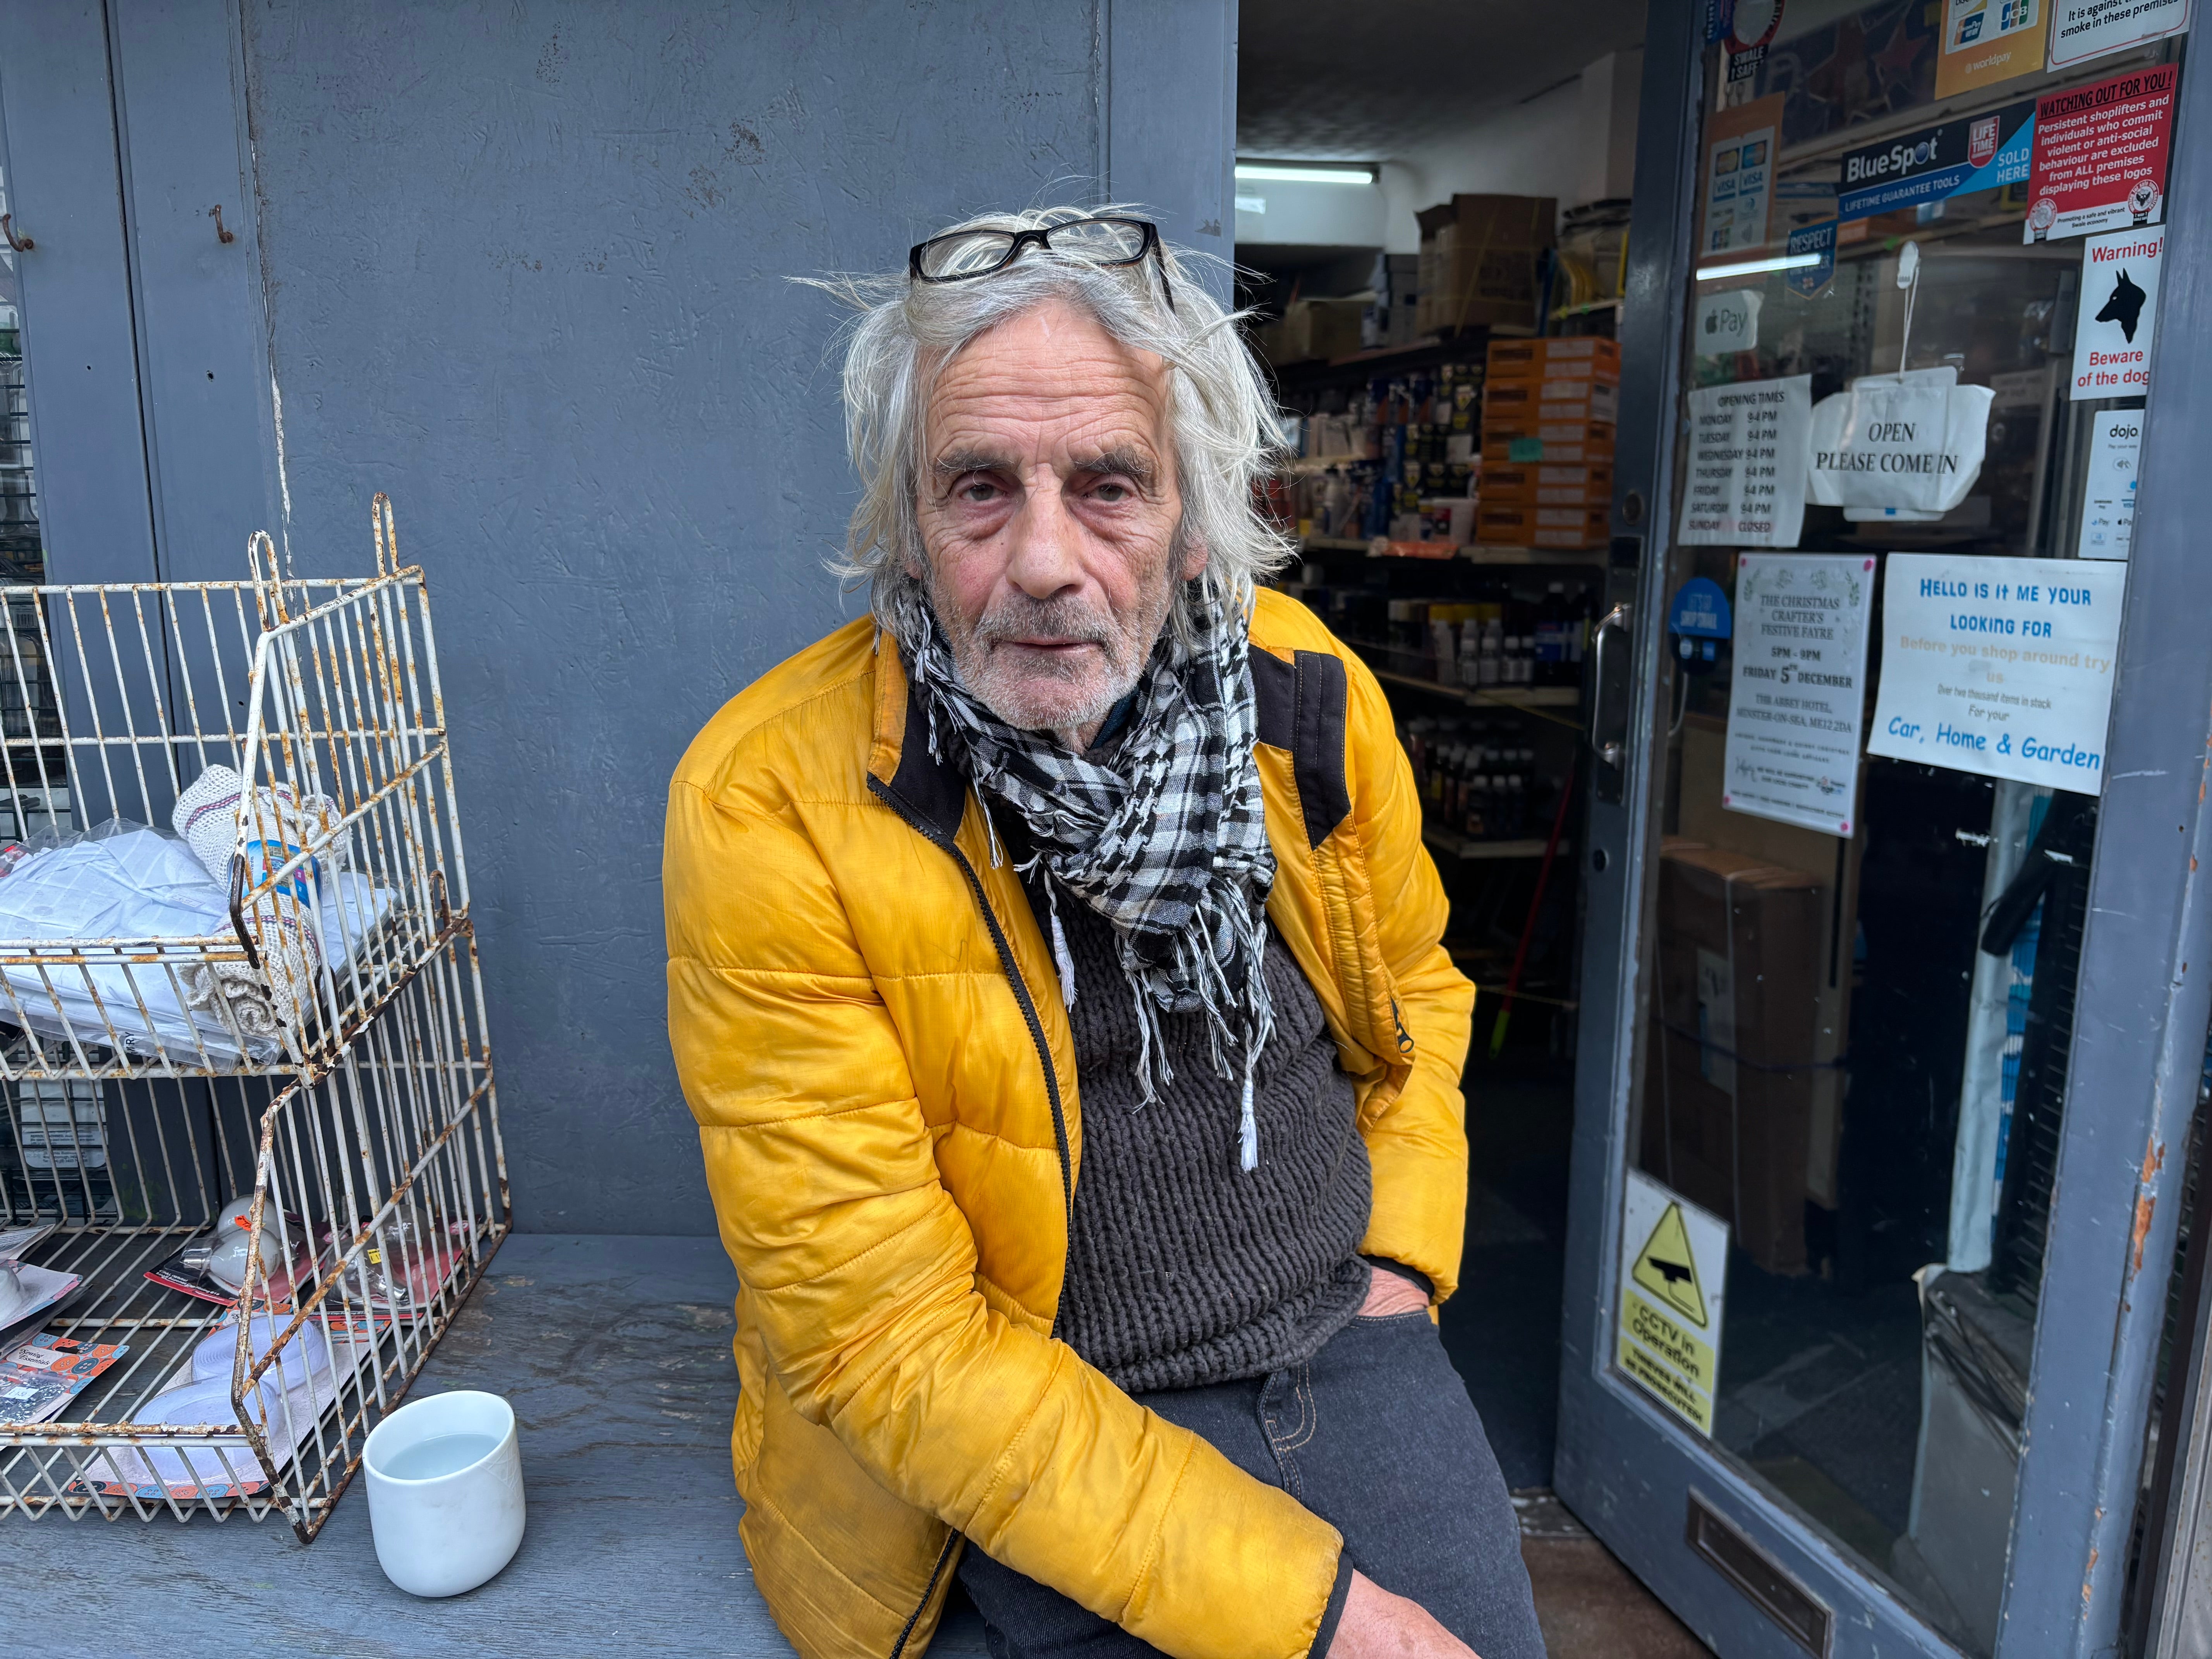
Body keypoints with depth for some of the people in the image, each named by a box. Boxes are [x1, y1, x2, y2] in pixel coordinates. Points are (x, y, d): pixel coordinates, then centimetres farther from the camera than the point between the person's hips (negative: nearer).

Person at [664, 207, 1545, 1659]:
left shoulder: (1312, 693, -6)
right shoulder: (770, 808, -20)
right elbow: (882, 1334, -20)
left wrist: (1406, 1254, 2)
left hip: (1343, 1337, 4)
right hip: (1045, 1429, -3)